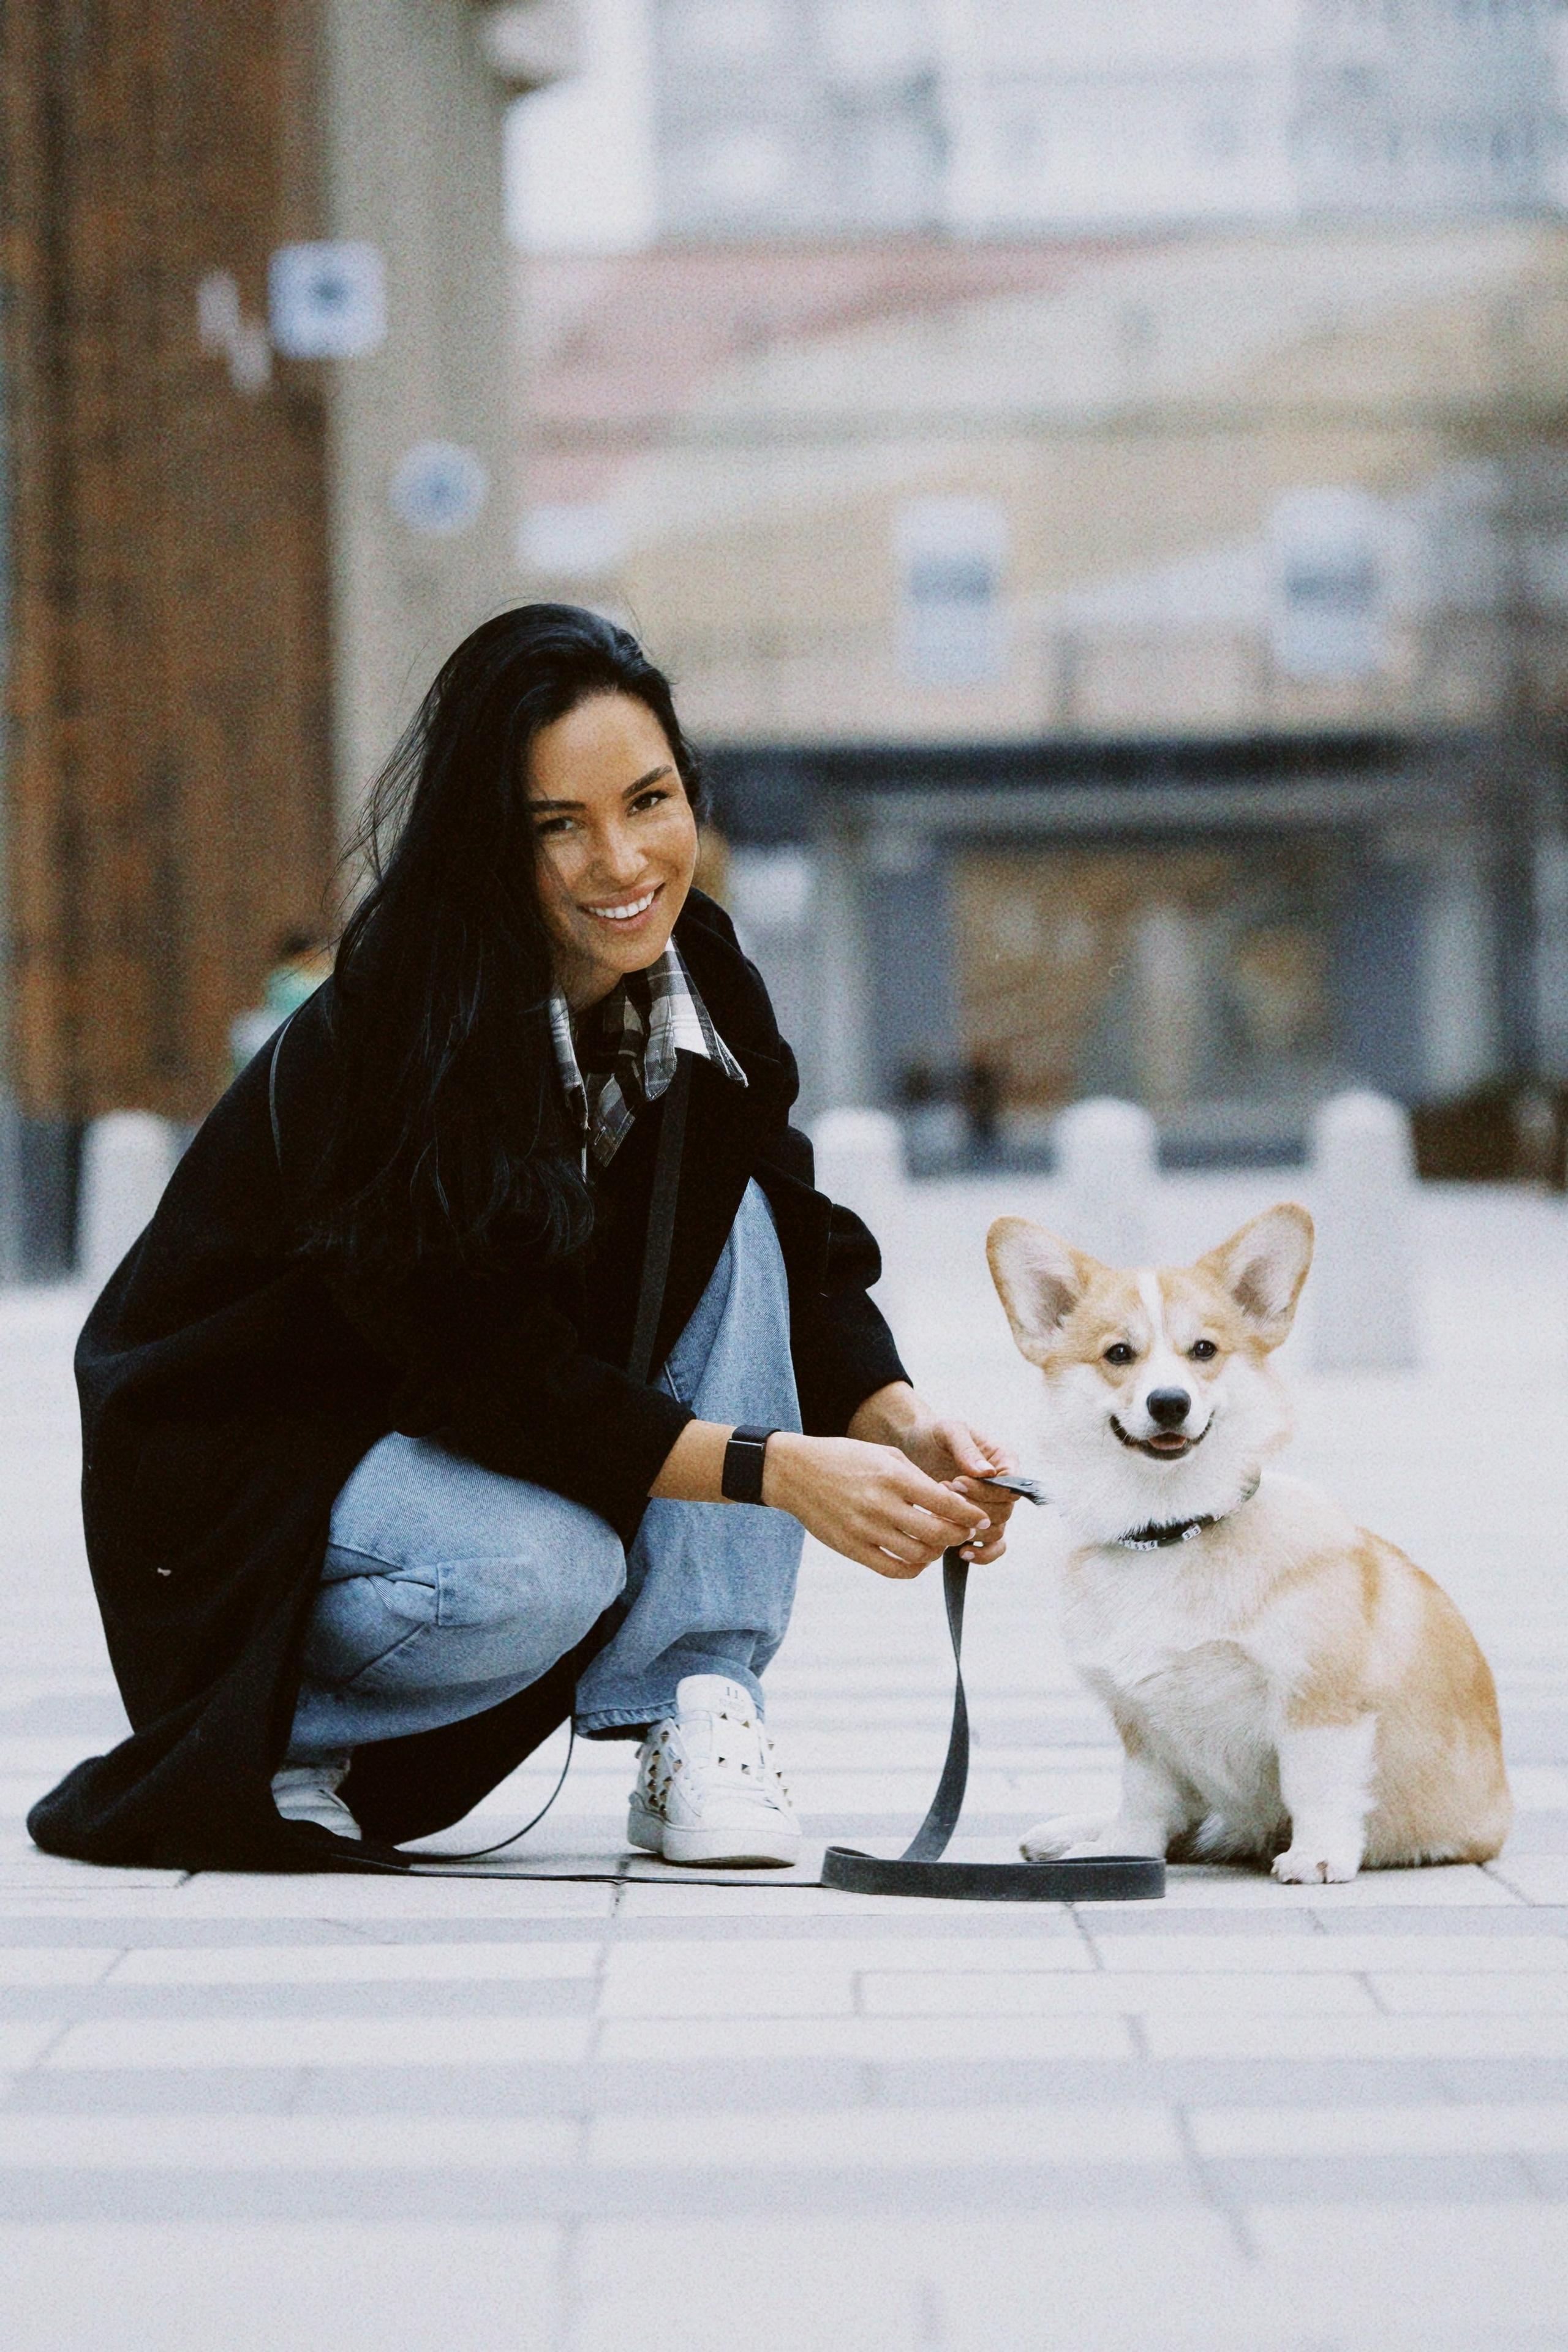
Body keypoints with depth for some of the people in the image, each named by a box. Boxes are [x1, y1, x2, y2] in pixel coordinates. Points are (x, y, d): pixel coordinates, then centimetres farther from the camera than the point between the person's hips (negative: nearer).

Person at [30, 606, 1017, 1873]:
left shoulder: (702, 985, -7)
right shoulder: (393, 1035, -28)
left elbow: (803, 1255, -6)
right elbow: (492, 1366, -30)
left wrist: (897, 1420, -27)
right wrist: (778, 1470, -38)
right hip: (245, 1450, -7)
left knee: (724, 1195, -15)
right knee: (537, 1572, -36)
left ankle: (697, 1721, -14)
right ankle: (265, 1742, -4)